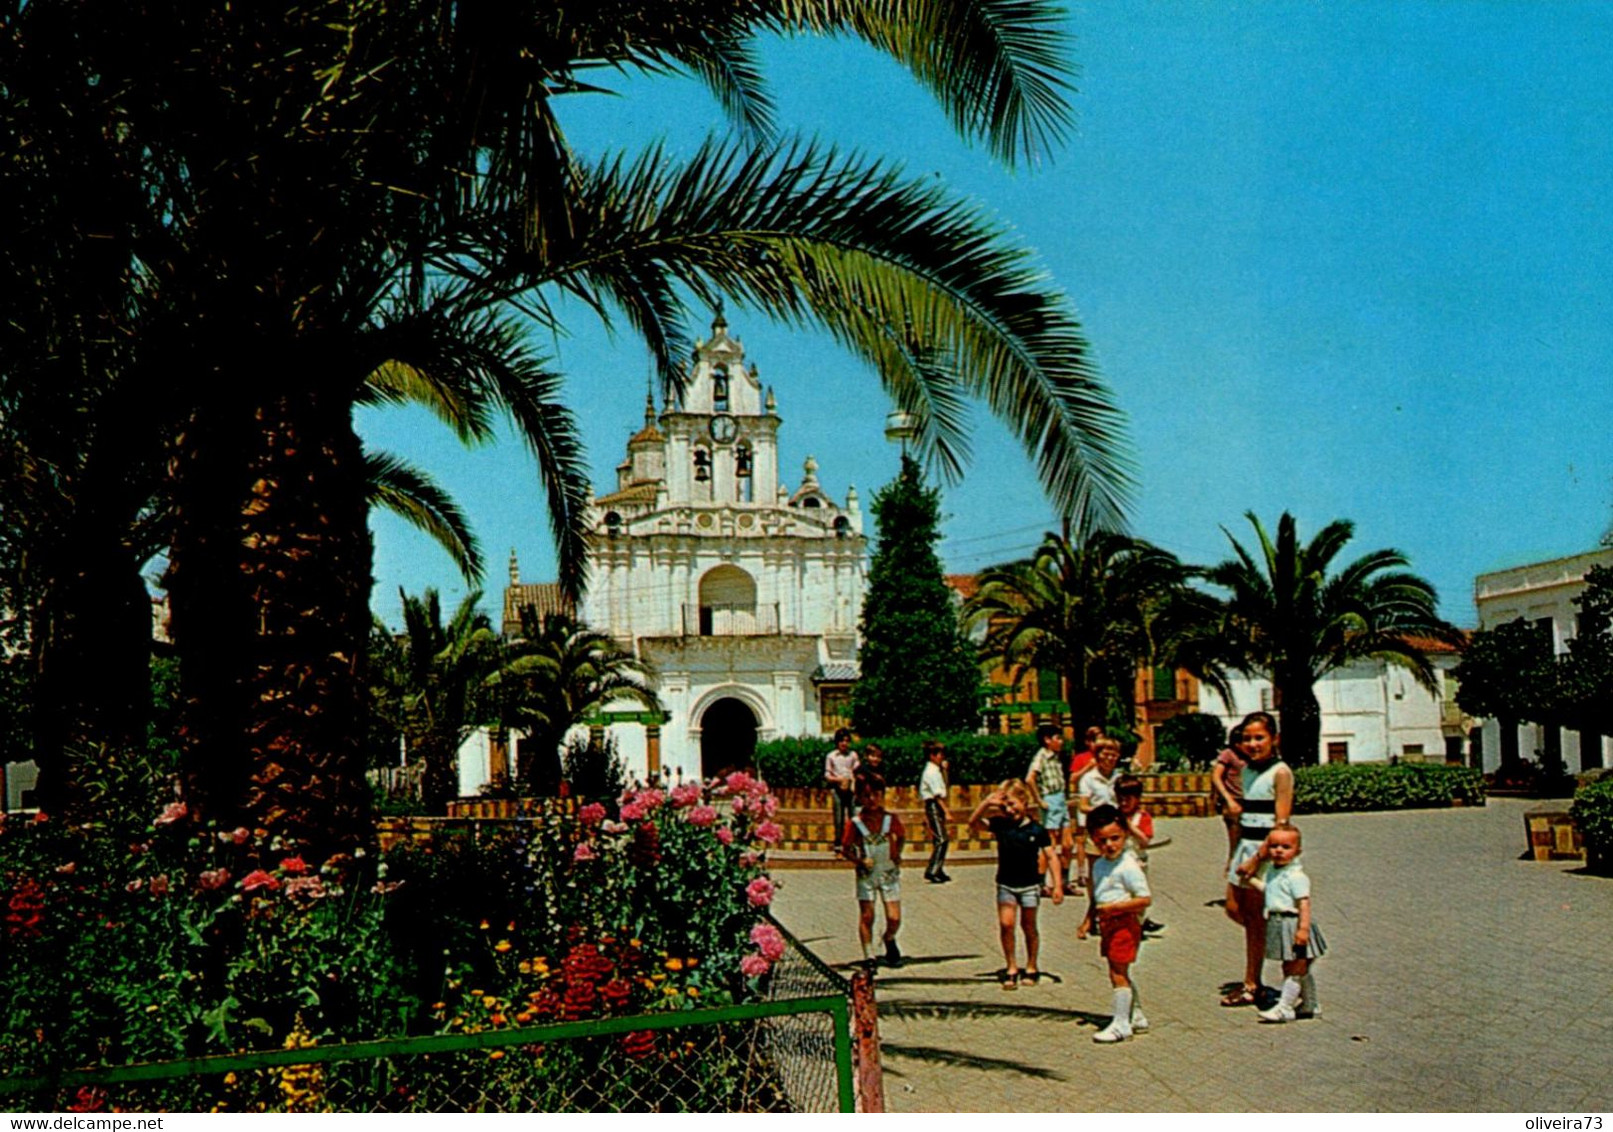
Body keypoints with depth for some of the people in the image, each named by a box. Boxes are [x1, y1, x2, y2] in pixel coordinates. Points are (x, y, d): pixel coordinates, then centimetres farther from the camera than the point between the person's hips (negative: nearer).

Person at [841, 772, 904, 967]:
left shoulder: (891, 819, -5)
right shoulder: (855, 824, -9)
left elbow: (901, 836, 13)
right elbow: (845, 848, -3)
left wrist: (897, 854, -3)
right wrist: (860, 860, -18)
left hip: (889, 873, 1)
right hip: (866, 875, -1)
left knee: (894, 918, -2)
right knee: (866, 917, 0)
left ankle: (889, 940, 31)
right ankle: (868, 956, 12)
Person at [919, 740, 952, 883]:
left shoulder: (936, 770, 17)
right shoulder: (932, 772, -14)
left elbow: (942, 789, 16)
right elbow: (938, 794, -19)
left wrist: (944, 770, 12)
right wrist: (946, 812, -21)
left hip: (936, 806, 10)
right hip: (934, 806, -10)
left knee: (940, 840, 10)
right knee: (941, 840, -12)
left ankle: (939, 871, 15)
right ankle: (931, 871, -12)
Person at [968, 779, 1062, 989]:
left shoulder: (1036, 829, -7)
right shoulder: (1000, 824, -3)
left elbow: (1050, 857, -4)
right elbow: (973, 823, -12)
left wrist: (1057, 885, -9)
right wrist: (986, 804, -24)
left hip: (1029, 885, -1)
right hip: (1006, 884, 1)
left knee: (1028, 926, 8)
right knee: (1005, 923, -8)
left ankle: (1031, 968, 24)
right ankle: (1011, 968, 5)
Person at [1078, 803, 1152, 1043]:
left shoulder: (1128, 866, -16)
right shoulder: (1099, 865, 9)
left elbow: (1145, 899, -20)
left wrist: (1114, 907, -23)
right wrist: (1088, 921, 11)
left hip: (1125, 922, -9)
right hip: (1107, 924, 9)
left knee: (1118, 972, -5)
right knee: (1119, 972, 17)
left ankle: (1121, 1023, 2)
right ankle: (1136, 1016, 31)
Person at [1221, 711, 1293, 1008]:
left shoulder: (1280, 773, -12)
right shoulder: (1247, 770, 11)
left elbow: (1281, 823, -17)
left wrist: (1257, 859, -21)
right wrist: (1235, 855, 15)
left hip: (1266, 849, -8)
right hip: (1245, 845, 8)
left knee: (1255, 916, -1)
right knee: (1234, 909, 7)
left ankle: (1252, 986, 7)